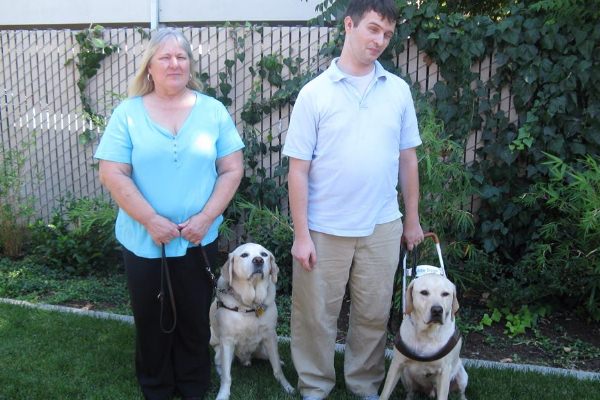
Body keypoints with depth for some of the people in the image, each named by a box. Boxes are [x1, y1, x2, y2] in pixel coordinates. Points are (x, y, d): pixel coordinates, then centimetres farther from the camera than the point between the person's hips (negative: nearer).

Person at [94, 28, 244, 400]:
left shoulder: (213, 111, 0)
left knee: (195, 320, 14)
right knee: (152, 322, 13)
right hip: (143, 241, 0)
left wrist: (205, 218, -12)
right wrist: (151, 221, -15)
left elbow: (232, 170, -1)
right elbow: (112, 174, -8)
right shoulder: (128, 113, -3)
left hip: (199, 241, 1)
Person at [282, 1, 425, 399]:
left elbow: (407, 159, 10)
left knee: (374, 315, 14)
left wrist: (412, 219, 10)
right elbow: (298, 169, -7)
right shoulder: (315, 93, -6)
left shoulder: (399, 90, 3)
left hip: (382, 227, 3)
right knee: (316, 315, 10)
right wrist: (301, 234, -9)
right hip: (325, 229, -2)